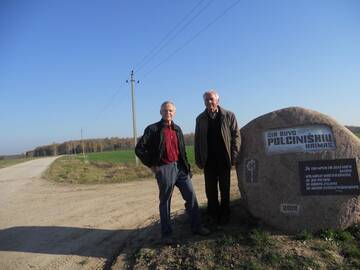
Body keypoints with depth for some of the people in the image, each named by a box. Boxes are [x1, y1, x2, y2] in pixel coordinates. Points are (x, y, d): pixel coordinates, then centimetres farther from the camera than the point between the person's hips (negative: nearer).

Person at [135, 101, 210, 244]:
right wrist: (151, 165, -5)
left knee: (191, 196, 6)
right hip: (164, 169, -5)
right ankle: (166, 233, 20)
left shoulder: (177, 129, 12)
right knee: (165, 202, 6)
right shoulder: (153, 129, -5)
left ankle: (196, 226, 22)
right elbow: (139, 149, -6)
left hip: (180, 167, 5)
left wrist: (186, 166, 11)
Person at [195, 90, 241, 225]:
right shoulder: (200, 119, 7)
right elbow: (197, 139, 8)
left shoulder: (228, 115, 1)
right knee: (210, 190, 9)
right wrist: (198, 159, 4)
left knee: (225, 190, 10)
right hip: (208, 160, 2)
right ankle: (213, 215, 26)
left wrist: (234, 154, -6)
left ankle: (224, 215, 26)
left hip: (224, 159, -1)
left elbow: (236, 135, 1)